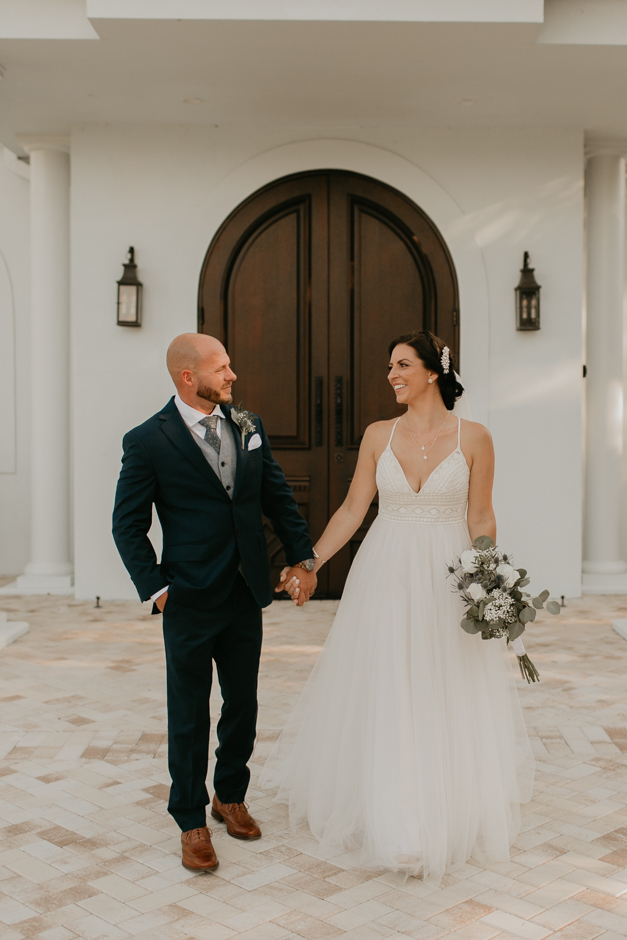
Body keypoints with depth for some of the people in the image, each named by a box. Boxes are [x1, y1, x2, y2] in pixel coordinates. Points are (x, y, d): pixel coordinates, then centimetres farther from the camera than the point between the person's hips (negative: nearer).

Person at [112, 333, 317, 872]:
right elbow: (128, 525, -6)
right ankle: (192, 821, 25)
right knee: (190, 716, 8)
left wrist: (303, 556, 5)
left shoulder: (249, 427, 4)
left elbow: (278, 497, 11)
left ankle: (231, 795, 38)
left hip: (247, 596, 5)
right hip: (190, 604, -4)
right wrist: (155, 587, -12)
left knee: (243, 706, 16)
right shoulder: (148, 442, -10)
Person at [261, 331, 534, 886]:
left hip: (448, 581, -2)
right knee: (380, 698, 8)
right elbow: (352, 510, 4)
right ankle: (385, 813, 27)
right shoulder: (378, 435, 3)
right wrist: (310, 563, -3)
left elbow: (481, 517, 0)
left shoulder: (473, 438, -3)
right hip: (384, 577, 2)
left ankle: (447, 813, 29)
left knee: (447, 701, 7)